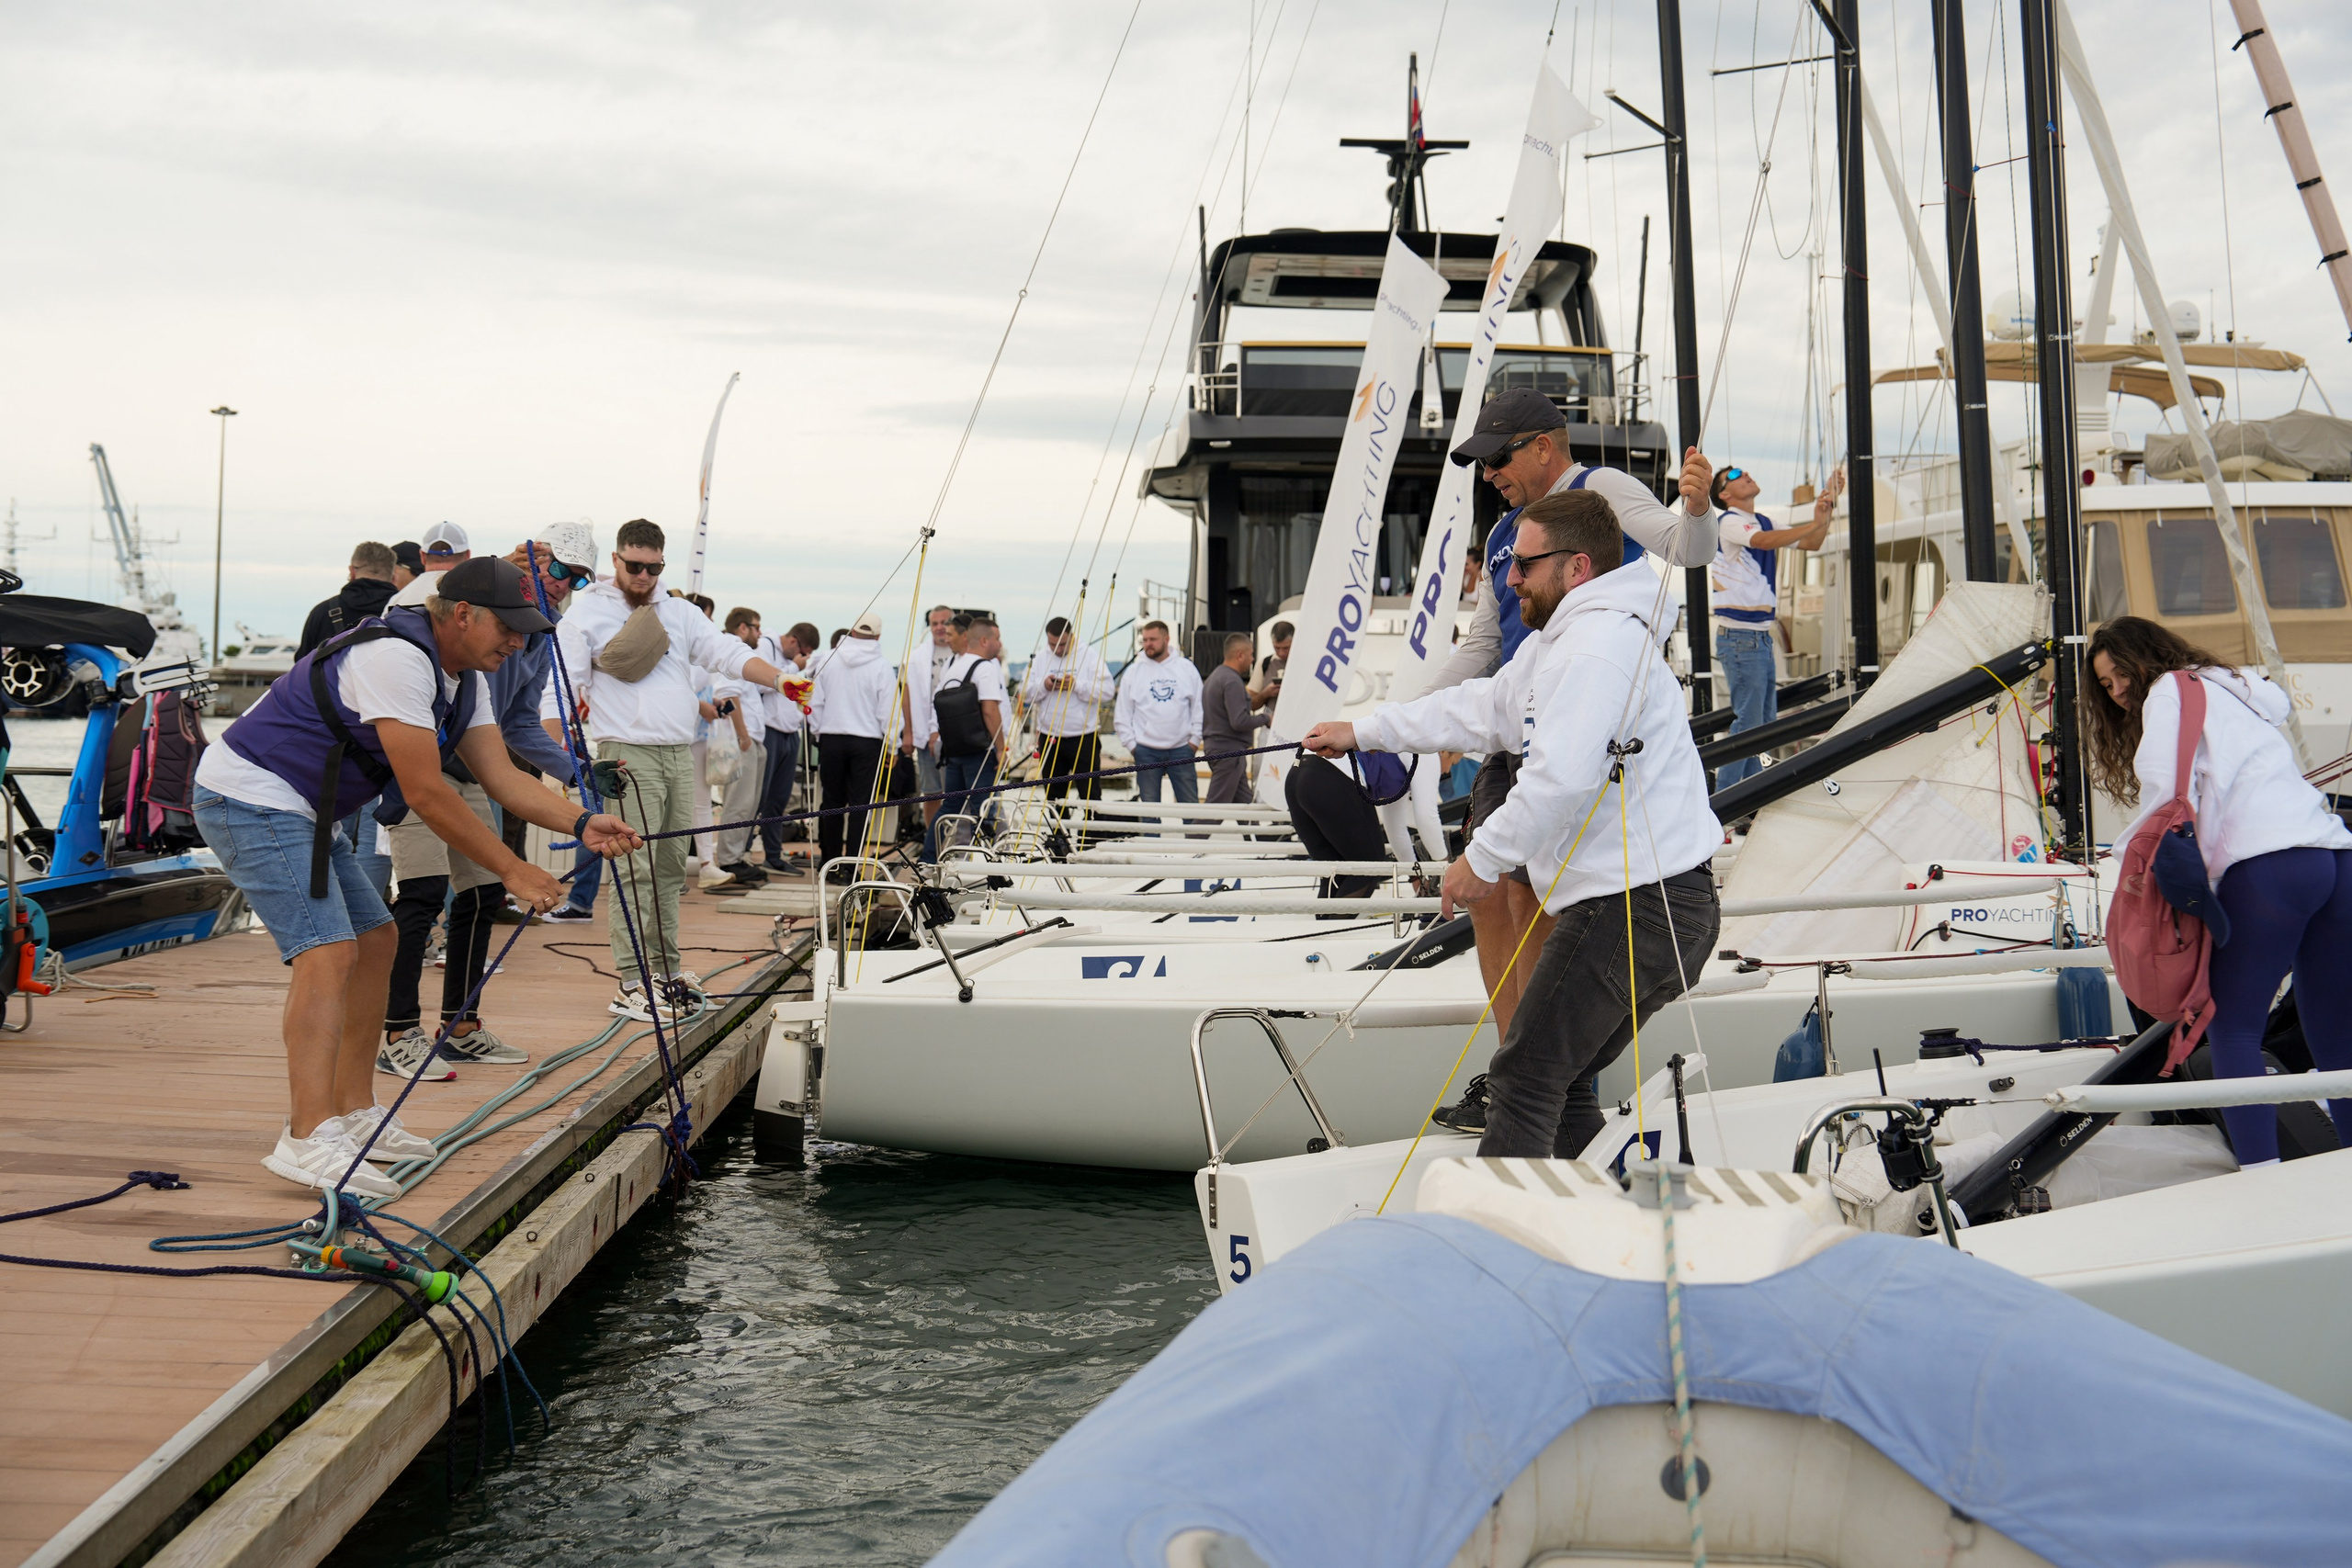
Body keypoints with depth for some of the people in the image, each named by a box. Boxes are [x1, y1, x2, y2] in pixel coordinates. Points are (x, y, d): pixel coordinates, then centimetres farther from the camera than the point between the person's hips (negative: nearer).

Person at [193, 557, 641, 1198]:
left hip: (298, 811, 11)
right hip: (248, 795, -11)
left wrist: (582, 823, -14)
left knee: (375, 939, 12)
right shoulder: (396, 657, -24)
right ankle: (308, 1139, -27)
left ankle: (354, 1115, 20)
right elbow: (425, 793, -26)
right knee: (329, 951, -21)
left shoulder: (464, 678, 8)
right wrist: (510, 869, -21)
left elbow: (503, 776, 2)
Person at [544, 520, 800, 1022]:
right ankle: (631, 984, -8)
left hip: (681, 755, 6)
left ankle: (666, 971, 20)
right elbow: (559, 687, -4)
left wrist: (780, 678, -12)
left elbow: (726, 652, 6)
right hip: (629, 755, -6)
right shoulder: (586, 612, 1)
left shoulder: (680, 613, 16)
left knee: (671, 867, 11)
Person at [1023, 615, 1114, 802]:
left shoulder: (1090, 656, -2)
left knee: (1090, 794, -2)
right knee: (1053, 795, 11)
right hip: (1049, 738, 4)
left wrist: (1077, 685, -20)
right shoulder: (1040, 659, 8)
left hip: (1084, 737, -4)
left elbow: (1107, 691, -11)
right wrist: (1043, 686, -13)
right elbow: (1025, 693, 5)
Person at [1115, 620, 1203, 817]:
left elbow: (1199, 707, 6)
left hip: (1181, 749, 0)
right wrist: (1131, 743, -1)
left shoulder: (1186, 668, 4)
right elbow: (1122, 713, 5)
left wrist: (1195, 739, 0)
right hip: (1146, 751, 0)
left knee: (1190, 803, 1)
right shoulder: (1134, 671, 3)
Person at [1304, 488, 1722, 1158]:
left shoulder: (1603, 638, -14)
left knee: (1524, 1079, -7)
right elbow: (1483, 709, 30)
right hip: (1662, 905, 11)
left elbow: (1564, 775, -24)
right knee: (1561, 1081, 17)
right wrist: (1363, 732, 33)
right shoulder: (1553, 644, 21)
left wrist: (1485, 857, -15)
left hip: (1635, 908, -11)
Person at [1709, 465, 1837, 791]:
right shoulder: (1727, 522, -10)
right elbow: (1765, 541, -28)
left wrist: (1827, 505, 2)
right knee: (1748, 720, -10)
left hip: (1761, 636, 9)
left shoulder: (1763, 522, 16)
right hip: (1739, 636, -9)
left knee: (1765, 721, 12)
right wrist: (1815, 523, -32)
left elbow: (1811, 543, 15)